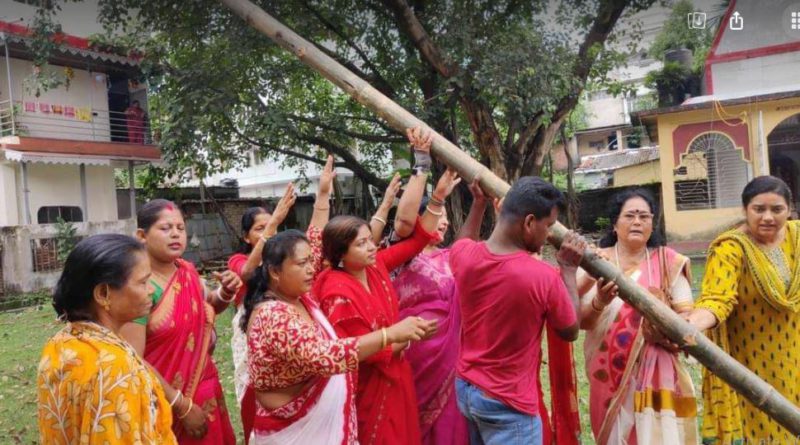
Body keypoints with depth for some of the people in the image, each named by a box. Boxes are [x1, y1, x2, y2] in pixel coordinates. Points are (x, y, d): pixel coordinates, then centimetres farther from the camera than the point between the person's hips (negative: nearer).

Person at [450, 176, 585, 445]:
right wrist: (569, 269, 0)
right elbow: (570, 331, -5)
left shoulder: (462, 255, -12)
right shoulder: (543, 277, -25)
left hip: (464, 388, 6)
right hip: (508, 404, -6)